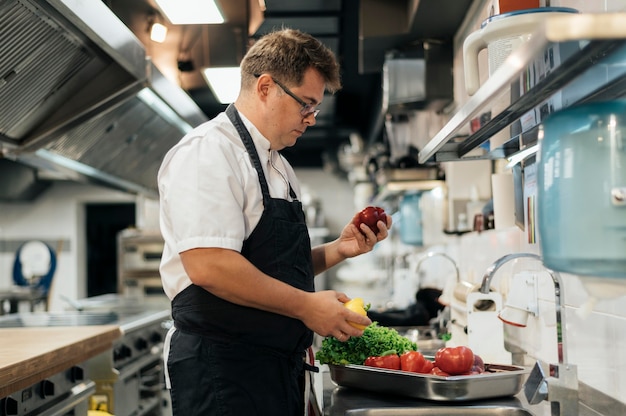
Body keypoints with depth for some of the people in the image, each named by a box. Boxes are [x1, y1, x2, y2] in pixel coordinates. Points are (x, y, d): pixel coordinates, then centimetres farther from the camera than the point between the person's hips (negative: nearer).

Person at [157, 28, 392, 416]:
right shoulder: (207, 152, -13)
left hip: (281, 364, 9)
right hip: (222, 369, -9)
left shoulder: (278, 166, 17)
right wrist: (306, 305, -18)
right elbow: (208, 266, -25)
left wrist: (338, 250, 6)